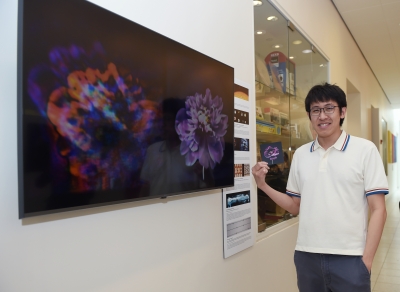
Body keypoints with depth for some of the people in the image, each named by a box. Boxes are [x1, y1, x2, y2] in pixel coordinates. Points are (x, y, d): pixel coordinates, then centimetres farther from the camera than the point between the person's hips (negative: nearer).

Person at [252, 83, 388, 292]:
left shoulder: (365, 150, -5)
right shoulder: (300, 154, 6)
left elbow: (378, 210, -5)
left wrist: (366, 259, -9)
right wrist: (263, 186, -2)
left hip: (349, 258, -3)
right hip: (307, 256, 4)